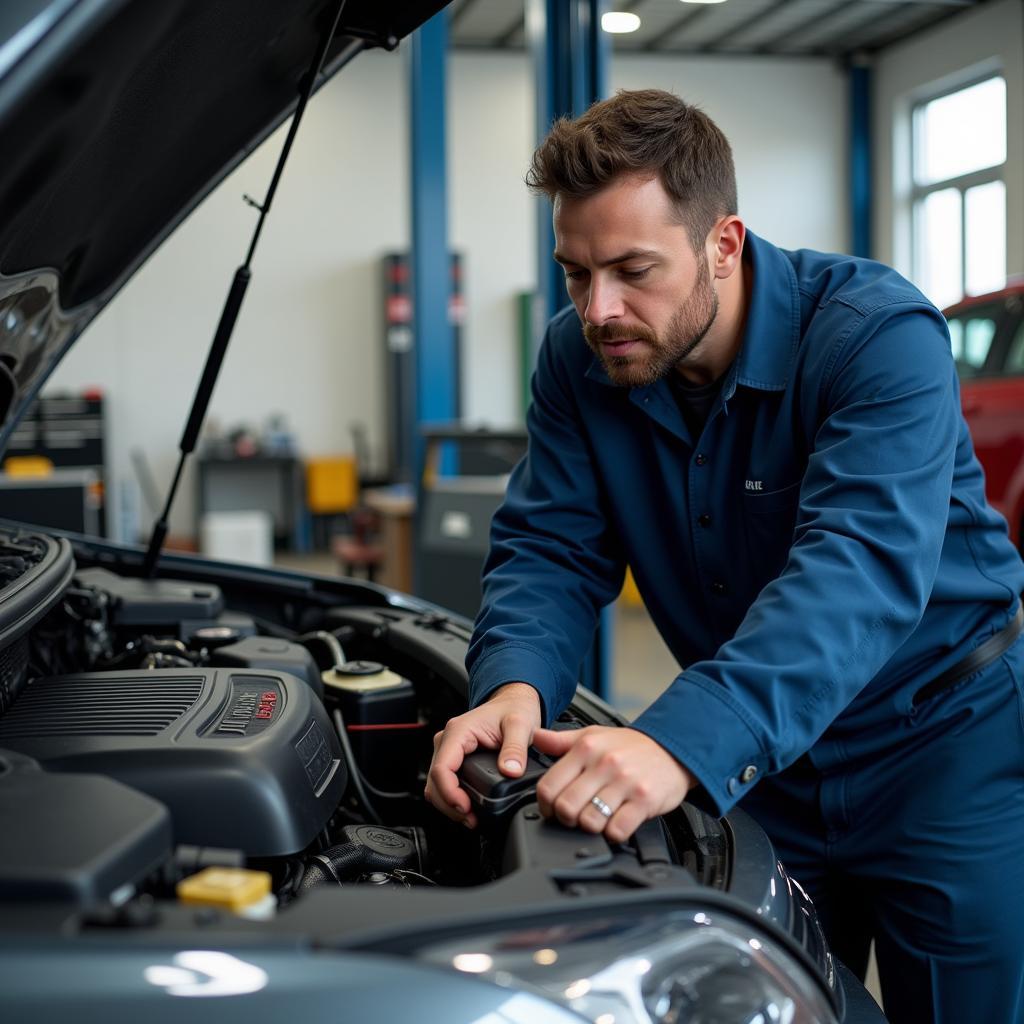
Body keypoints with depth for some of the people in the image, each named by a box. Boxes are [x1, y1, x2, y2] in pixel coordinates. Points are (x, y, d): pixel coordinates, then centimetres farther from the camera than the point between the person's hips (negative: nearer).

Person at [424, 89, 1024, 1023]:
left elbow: (859, 567, -39)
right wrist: (514, 686, -33)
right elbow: (549, 550, -9)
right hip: (758, 765, 4)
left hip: (943, 744, -4)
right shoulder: (580, 359, -7)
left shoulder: (879, 334, -25)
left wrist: (685, 744, -53)